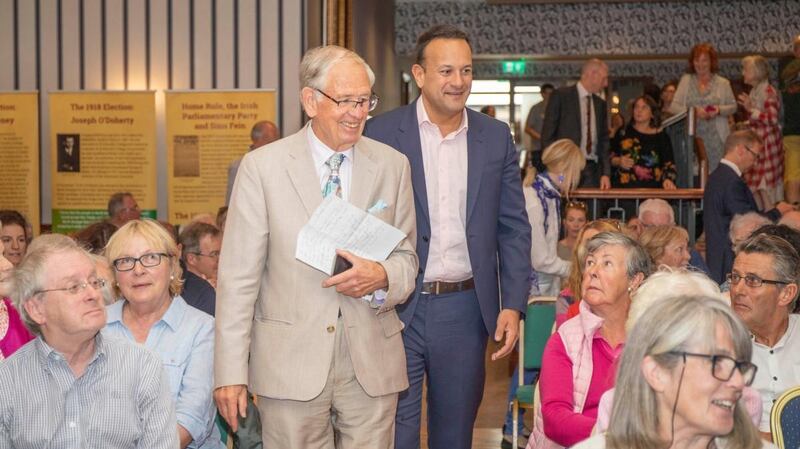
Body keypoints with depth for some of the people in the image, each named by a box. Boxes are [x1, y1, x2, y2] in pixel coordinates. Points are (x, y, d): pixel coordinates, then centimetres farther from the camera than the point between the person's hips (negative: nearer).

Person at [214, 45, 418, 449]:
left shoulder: (392, 166, 5)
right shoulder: (262, 167, -3)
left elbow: (406, 258, 12)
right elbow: (238, 276, -3)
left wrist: (382, 277, -12)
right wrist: (231, 372, -7)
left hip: (372, 365, 2)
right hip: (291, 363, -2)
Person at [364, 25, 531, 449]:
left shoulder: (496, 137, 5)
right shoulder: (381, 133, -4)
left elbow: (513, 227, 7)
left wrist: (513, 304, -1)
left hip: (465, 308, 3)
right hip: (397, 308, -3)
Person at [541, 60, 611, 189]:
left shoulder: (600, 104, 16)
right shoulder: (561, 96, -1)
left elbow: (604, 140, 17)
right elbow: (547, 135, -5)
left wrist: (606, 173, 6)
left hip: (592, 171, 5)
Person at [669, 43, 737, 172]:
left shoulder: (723, 83, 8)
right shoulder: (685, 80, 9)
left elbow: (733, 107, 11)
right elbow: (674, 107, 3)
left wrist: (719, 110, -11)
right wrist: (694, 111, -14)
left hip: (715, 137, 0)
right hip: (692, 136, 0)